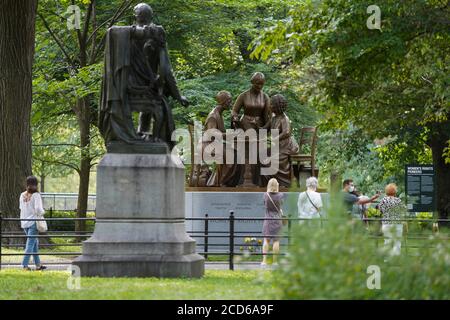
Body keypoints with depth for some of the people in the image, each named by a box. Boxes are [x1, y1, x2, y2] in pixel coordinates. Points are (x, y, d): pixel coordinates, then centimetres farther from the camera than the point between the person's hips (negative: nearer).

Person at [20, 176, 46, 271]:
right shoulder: (36, 195, -12)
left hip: (24, 223, 6)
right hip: (33, 222, -6)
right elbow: (38, 208, -20)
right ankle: (25, 265, -8)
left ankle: (38, 264, 23)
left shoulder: (22, 195, 5)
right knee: (31, 243, -3)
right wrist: (42, 213, 0)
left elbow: (21, 208, 11)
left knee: (35, 243, 18)